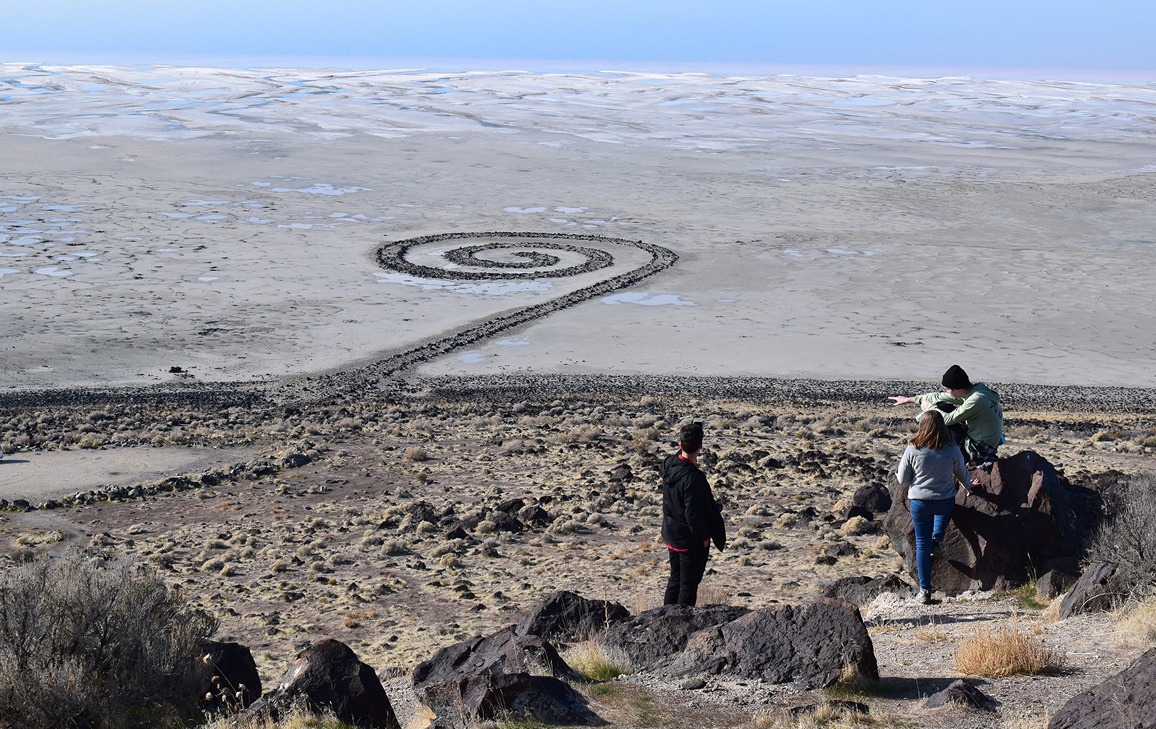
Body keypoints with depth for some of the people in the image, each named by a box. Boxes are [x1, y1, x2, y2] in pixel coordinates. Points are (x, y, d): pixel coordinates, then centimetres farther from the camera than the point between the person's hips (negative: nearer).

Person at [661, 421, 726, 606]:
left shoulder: (669, 464, -6)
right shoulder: (693, 477, -28)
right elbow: (693, 515, -28)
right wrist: (704, 536, -11)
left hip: (671, 535, 8)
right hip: (691, 540, -8)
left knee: (675, 581, 21)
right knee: (689, 586, 5)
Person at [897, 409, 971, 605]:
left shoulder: (912, 450, -16)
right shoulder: (952, 450, -12)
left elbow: (903, 480, -6)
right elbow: (962, 474, 6)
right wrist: (968, 487, 29)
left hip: (919, 502, -1)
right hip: (946, 502, 1)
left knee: (922, 544, 11)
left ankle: (925, 590, 12)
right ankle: (937, 539, 26)